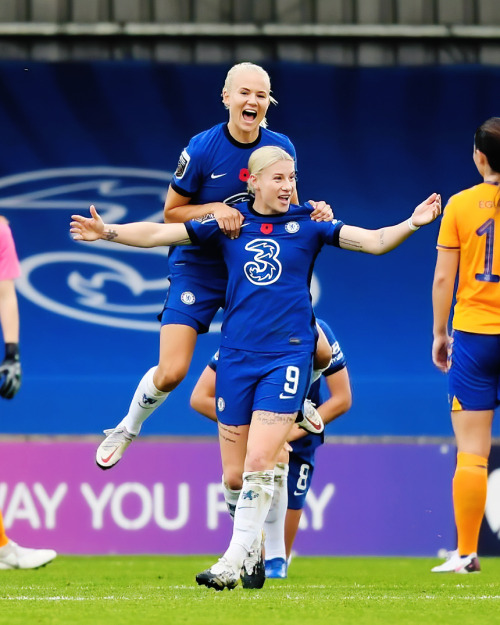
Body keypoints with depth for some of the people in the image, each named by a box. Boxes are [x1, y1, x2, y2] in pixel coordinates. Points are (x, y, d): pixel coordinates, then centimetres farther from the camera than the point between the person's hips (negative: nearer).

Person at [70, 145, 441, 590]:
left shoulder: (307, 225, 2)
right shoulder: (229, 224, 6)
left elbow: (374, 241, -5)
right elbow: (159, 233, 7)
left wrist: (412, 224, -21)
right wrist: (107, 232, -4)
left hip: (287, 355, -3)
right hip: (237, 356, 3)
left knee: (258, 465, -15)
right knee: (234, 476, 5)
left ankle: (233, 564, -12)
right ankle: (253, 544, 29)